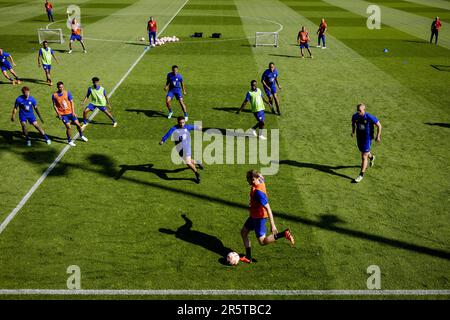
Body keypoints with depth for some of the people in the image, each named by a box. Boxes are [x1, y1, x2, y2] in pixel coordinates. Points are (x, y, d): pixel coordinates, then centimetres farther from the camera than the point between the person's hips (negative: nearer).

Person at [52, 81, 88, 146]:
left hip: (70, 112, 2)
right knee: (68, 127, -9)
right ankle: (69, 141, 10)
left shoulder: (67, 93, -3)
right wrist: (58, 114, -8)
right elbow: (54, 105, -1)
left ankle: (81, 136, 31)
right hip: (63, 114, -2)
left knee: (78, 124, 4)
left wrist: (73, 112, -6)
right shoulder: (54, 95, -6)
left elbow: (71, 102, 1)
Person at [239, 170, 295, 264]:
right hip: (254, 215, 9)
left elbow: (268, 208, -32)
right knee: (243, 232, 14)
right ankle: (248, 257, 21)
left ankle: (284, 234, -1)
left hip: (259, 217, -9)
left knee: (263, 242, 0)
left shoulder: (258, 192, -31)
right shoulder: (260, 182, -6)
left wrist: (272, 225, -31)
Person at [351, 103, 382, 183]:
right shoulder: (355, 116, -9)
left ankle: (361, 175, 4)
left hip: (367, 138, -6)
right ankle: (371, 157, 62)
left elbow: (379, 125, -11)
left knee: (364, 157, -6)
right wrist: (353, 132, 5)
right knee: (362, 152, 27)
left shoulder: (370, 117, -24)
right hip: (359, 137, 6)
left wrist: (378, 136, -8)